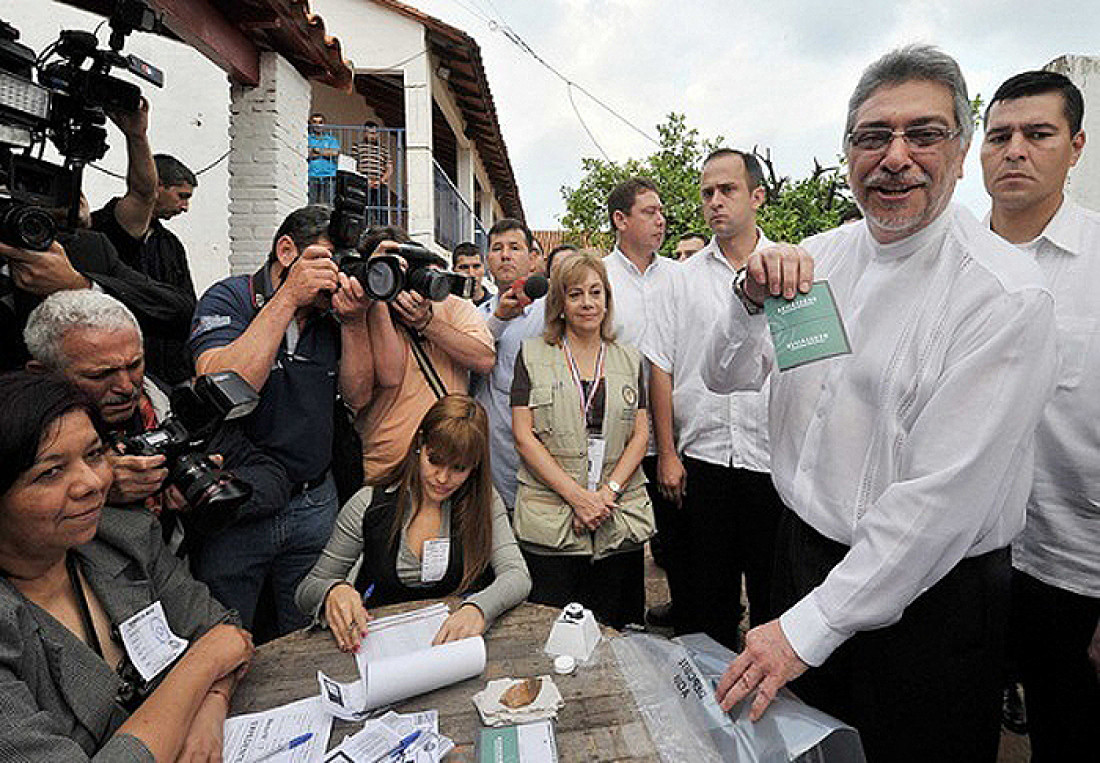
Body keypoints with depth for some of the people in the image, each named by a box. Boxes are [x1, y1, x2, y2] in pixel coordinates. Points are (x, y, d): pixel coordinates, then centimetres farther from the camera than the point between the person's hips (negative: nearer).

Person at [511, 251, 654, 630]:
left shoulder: (629, 359, 12)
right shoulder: (532, 355, 4)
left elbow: (640, 434, 7)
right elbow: (524, 436, -3)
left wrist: (608, 492, -8)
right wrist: (577, 496, -11)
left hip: (621, 524, 2)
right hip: (549, 523, -2)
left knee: (611, 632, 9)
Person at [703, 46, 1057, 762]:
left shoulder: (1005, 294, -20)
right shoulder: (819, 257, -1)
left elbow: (943, 494, -25)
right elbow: (727, 377, 0)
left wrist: (808, 628, -23)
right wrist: (754, 300, -22)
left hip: (928, 594, -5)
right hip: (803, 552, 6)